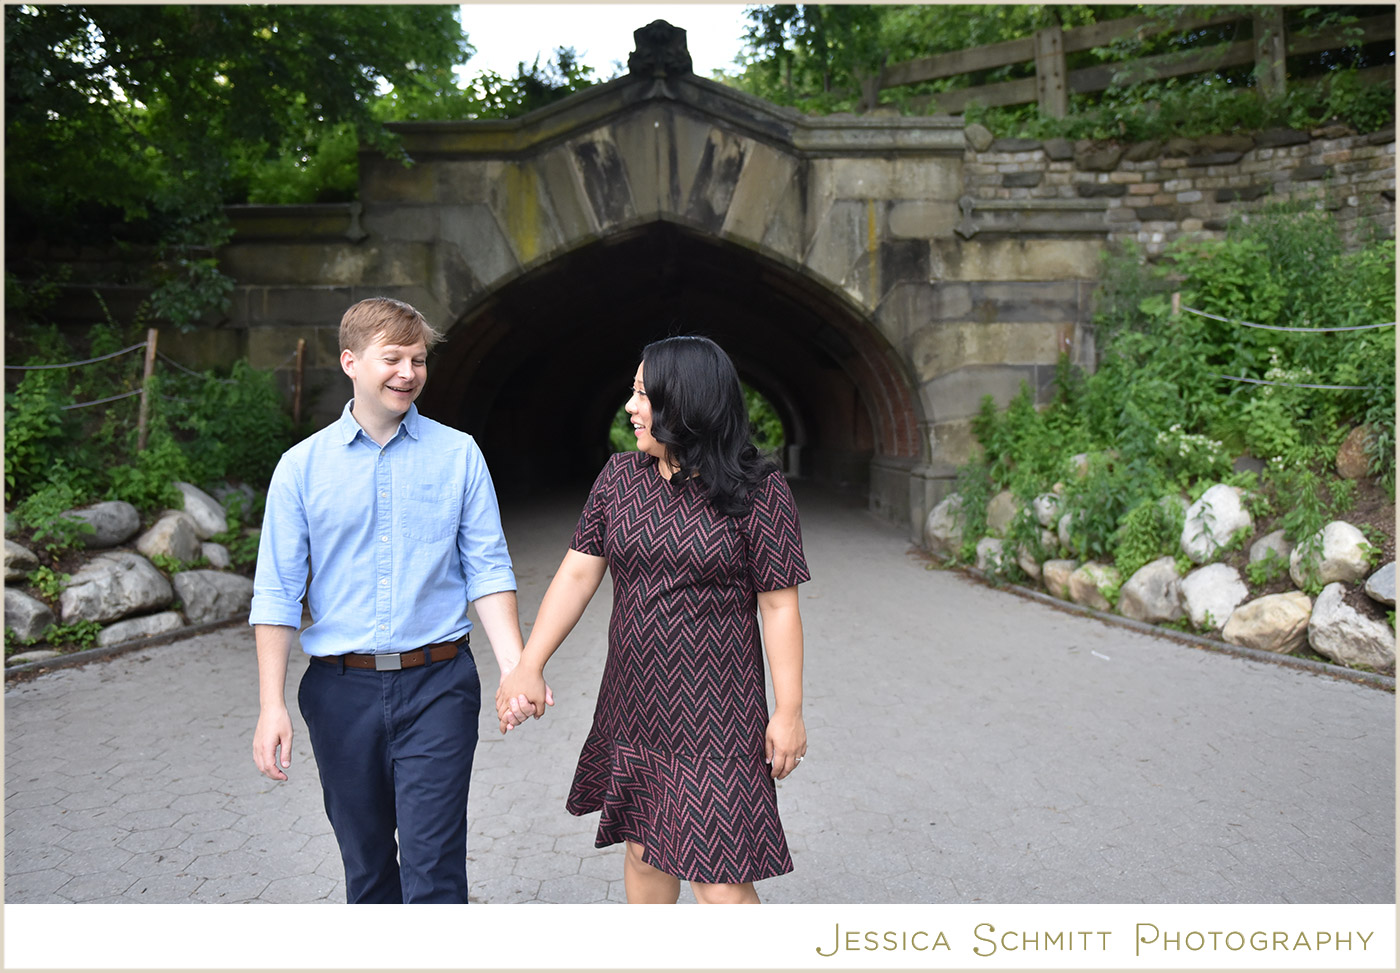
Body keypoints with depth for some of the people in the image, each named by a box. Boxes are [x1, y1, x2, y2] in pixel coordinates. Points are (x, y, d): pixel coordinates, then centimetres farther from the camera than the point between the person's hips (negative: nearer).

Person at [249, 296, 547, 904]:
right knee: (365, 863, 16)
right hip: (342, 689, 2)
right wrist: (271, 705, -4)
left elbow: (487, 570, 0)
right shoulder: (302, 465, 2)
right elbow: (276, 593, 2)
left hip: (437, 683, -1)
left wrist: (516, 668, -11)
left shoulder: (459, 455, 2)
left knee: (433, 864, -3)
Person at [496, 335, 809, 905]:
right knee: (644, 851, 20)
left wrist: (789, 712, -9)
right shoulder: (619, 477, 4)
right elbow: (578, 573, 1)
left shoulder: (758, 491, -11)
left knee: (720, 879, -1)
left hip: (714, 713, -5)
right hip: (634, 707, 5)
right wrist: (528, 666, -5)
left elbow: (779, 606, -9)